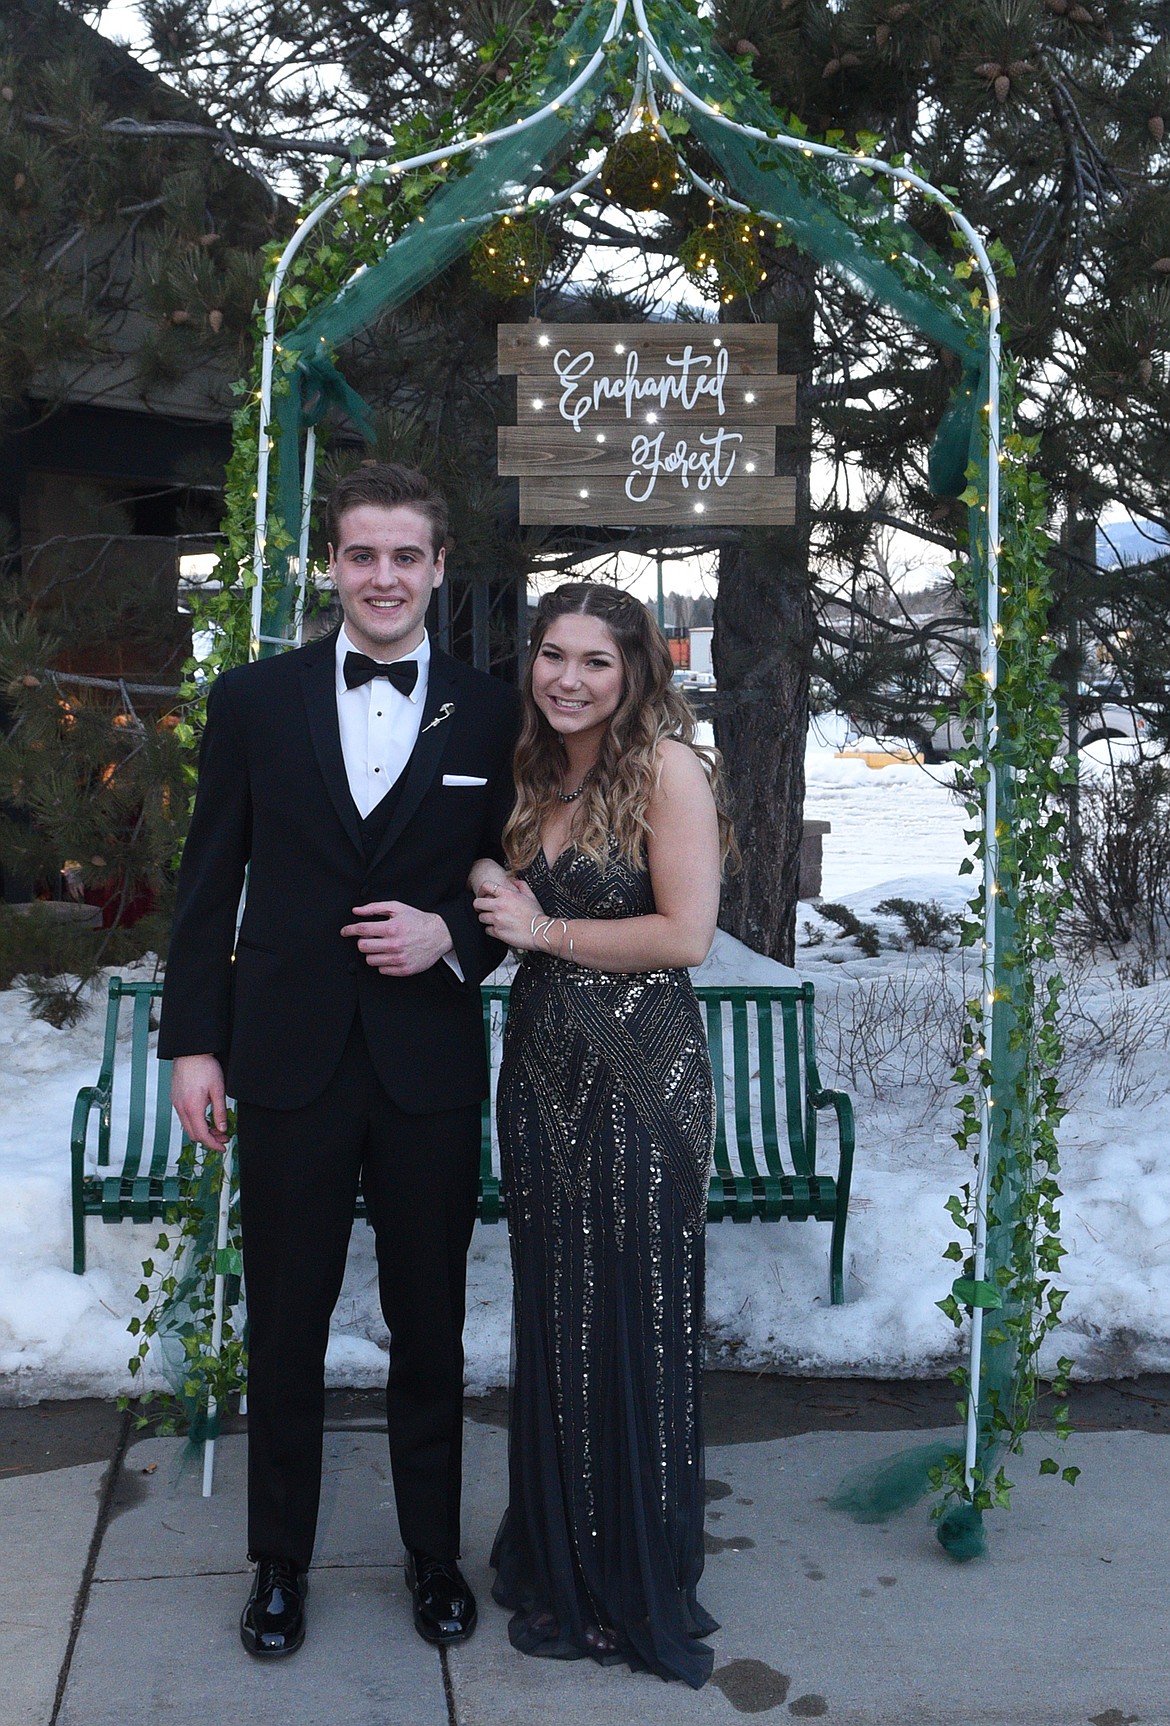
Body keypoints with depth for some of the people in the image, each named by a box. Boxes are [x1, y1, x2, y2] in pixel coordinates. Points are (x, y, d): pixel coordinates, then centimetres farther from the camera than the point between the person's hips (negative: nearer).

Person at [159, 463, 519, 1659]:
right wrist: (193, 1043, 0)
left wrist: (448, 934, -12)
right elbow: (209, 884, 3)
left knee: (430, 1326, 13)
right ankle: (279, 1562, 31)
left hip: (430, 1067, 0)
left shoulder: (491, 715, 2)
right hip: (290, 1063, 0)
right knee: (285, 1328, 12)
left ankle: (433, 1554, 33)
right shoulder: (255, 699, 2)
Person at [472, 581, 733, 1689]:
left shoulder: (667, 766, -10)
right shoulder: (533, 775, 11)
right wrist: (488, 900, 0)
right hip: (541, 1068, 7)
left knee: (632, 1326, 4)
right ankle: (558, 1563, 32)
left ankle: (637, 1594, 23)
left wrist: (545, 929, -11)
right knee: (551, 1324, 14)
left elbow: (687, 934, -16)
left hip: (638, 1077, -6)